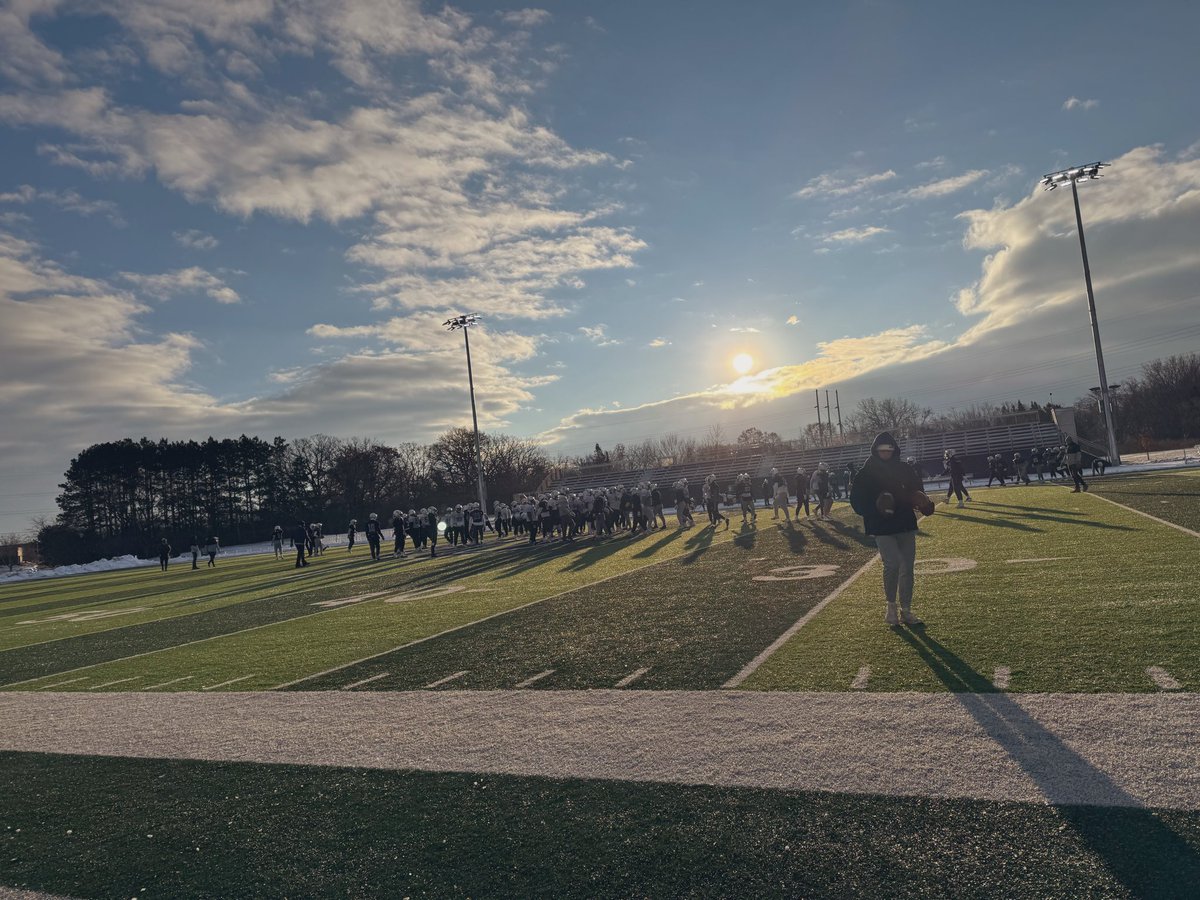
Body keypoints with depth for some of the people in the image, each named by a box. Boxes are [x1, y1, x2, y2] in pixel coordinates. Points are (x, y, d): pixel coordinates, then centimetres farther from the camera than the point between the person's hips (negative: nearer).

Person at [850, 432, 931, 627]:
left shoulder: (904, 469, 5)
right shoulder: (866, 473, -4)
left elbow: (916, 491, 13)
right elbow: (857, 499, -4)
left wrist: (925, 504, -9)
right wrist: (874, 507, -22)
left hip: (906, 525, 4)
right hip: (882, 528, -4)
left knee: (907, 567, 7)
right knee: (892, 564, -17)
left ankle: (906, 611, 20)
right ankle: (891, 607, 5)